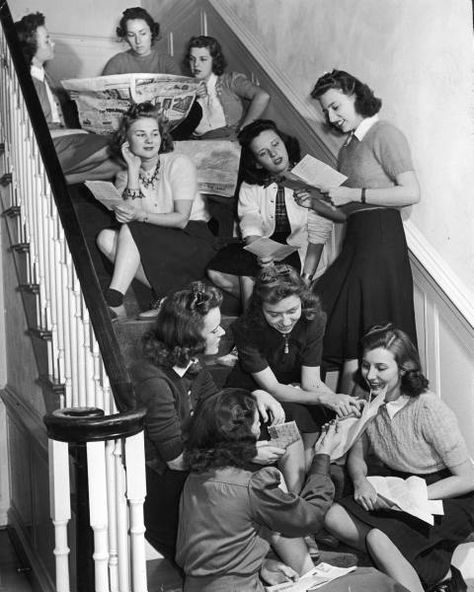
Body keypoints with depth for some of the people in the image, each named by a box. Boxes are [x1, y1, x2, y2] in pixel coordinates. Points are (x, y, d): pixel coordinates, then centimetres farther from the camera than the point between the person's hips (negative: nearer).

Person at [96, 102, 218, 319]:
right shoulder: (123, 177, 9)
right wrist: (133, 170, -11)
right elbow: (129, 216, -10)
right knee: (105, 237, -18)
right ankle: (169, 297, -23)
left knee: (129, 231, -25)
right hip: (158, 248, 5)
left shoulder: (178, 163, -5)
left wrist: (140, 216, -27)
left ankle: (113, 304, -31)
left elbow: (181, 219, -13)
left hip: (194, 241, -5)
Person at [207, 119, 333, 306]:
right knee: (216, 272, -18)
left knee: (248, 269, -27)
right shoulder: (250, 187, 5)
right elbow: (250, 226, -9)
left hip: (302, 254, -4)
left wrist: (306, 278, -20)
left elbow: (318, 234, -10)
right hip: (266, 249, 4)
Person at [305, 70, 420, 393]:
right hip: (355, 241, 9)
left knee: (362, 348, -6)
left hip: (381, 237, -8)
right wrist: (316, 203, 2)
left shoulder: (384, 134, -4)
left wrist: (353, 194, -12)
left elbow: (412, 193, -14)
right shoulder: (348, 148, 21)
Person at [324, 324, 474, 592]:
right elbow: (357, 455, 10)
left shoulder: (429, 409, -22)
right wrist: (360, 480, -13)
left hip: (444, 497, -7)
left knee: (377, 538, -30)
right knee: (334, 517, -16)